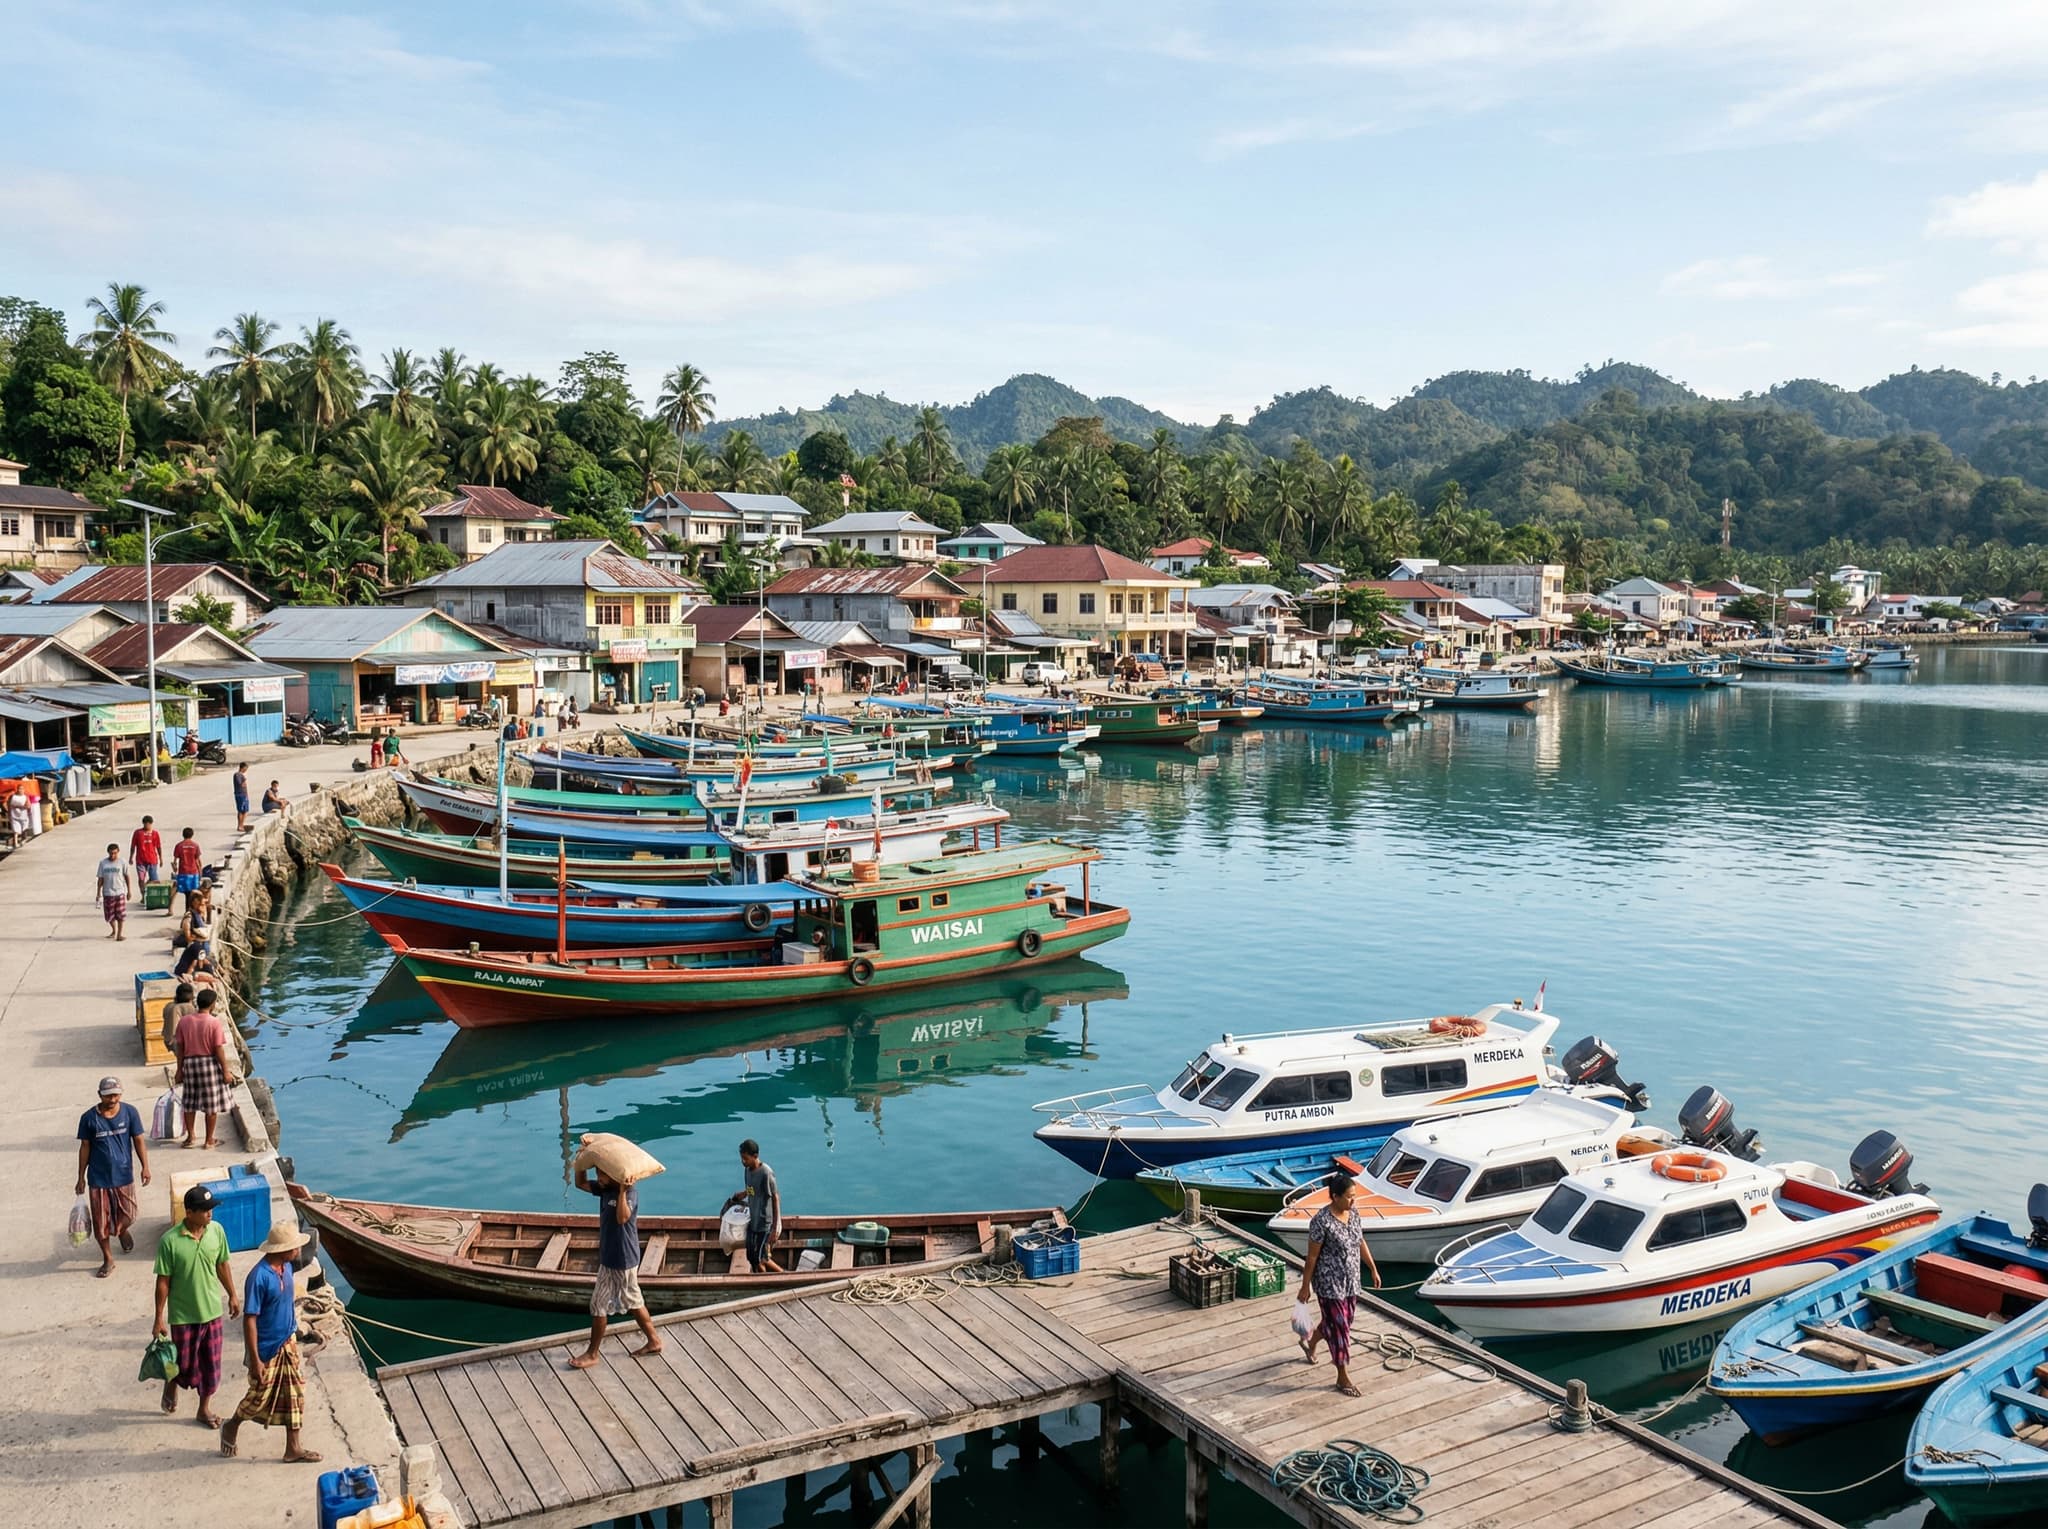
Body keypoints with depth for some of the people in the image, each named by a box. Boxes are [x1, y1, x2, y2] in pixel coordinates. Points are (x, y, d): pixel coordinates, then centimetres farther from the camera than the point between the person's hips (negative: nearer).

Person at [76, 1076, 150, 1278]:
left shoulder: (130, 1112, -8)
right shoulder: (89, 1118, -10)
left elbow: (139, 1140, -3)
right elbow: (85, 1148, -1)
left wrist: (145, 1167, -11)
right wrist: (81, 1178, 2)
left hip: (123, 1176, 1)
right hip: (98, 1178, -1)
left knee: (127, 1215, 9)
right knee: (101, 1222, 4)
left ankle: (123, 1231, 46)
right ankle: (108, 1259, 22)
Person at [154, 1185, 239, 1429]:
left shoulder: (216, 1231, -9)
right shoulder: (170, 1241, -20)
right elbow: (163, 1281, -13)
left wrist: (232, 1295, 12)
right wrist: (159, 1319, -9)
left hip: (212, 1310, 3)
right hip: (183, 1315, -3)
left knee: (211, 1363, 12)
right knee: (186, 1365, 11)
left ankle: (205, 1408, 30)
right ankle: (171, 1383, 45)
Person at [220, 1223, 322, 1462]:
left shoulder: (286, 1267, -1)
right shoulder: (259, 1277, -26)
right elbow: (249, 1320, -23)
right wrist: (255, 1359, -21)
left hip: (288, 1343, 7)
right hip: (267, 1348, -7)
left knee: (294, 1394, 9)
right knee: (260, 1397, 11)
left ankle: (293, 1448, 19)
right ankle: (231, 1428, 40)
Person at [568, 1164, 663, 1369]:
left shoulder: (629, 1194, -24)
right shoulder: (605, 1189, 2)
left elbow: (622, 1217, -41)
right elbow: (581, 1183, 11)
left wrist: (622, 1191, -42)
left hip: (621, 1261, -9)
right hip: (611, 1258, 9)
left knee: (599, 1305, 2)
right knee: (633, 1301, 18)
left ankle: (593, 1354, 16)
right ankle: (654, 1341, 29)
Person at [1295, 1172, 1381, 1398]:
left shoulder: (1354, 1214, -2)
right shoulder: (1322, 1221, -24)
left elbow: (1361, 1243, 13)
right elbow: (1312, 1257, -17)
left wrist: (1373, 1269, 16)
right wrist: (1305, 1287, -11)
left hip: (1350, 1280, 8)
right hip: (1329, 1282, -8)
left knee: (1338, 1321, 22)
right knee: (1339, 1328, 0)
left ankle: (1310, 1343, 49)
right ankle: (1343, 1377, 13)